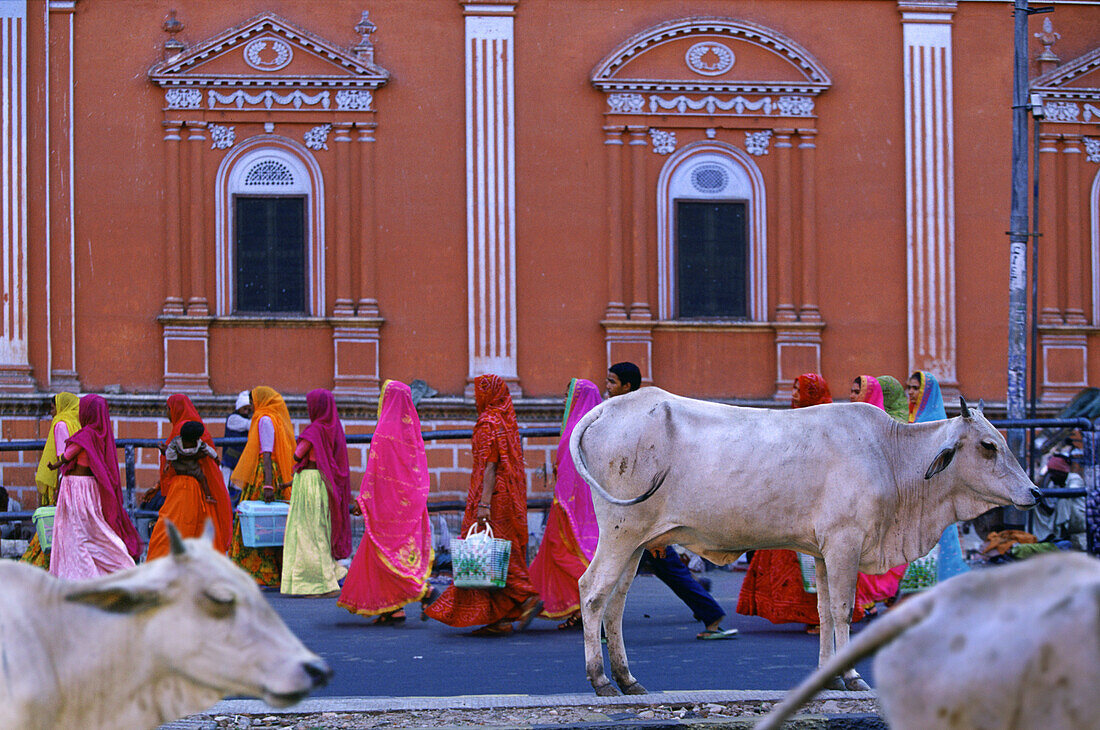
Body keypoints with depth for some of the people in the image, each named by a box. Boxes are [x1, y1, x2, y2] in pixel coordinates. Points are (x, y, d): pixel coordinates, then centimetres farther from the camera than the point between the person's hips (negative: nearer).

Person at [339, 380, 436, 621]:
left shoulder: (386, 430, -14)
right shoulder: (411, 429, 10)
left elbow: (375, 470, -15)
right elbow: (420, 471, 15)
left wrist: (362, 500, -10)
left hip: (389, 502, -8)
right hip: (411, 502, 8)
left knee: (387, 552, -3)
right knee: (406, 551, 10)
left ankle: (426, 592, -13)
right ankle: (394, 608, 10)